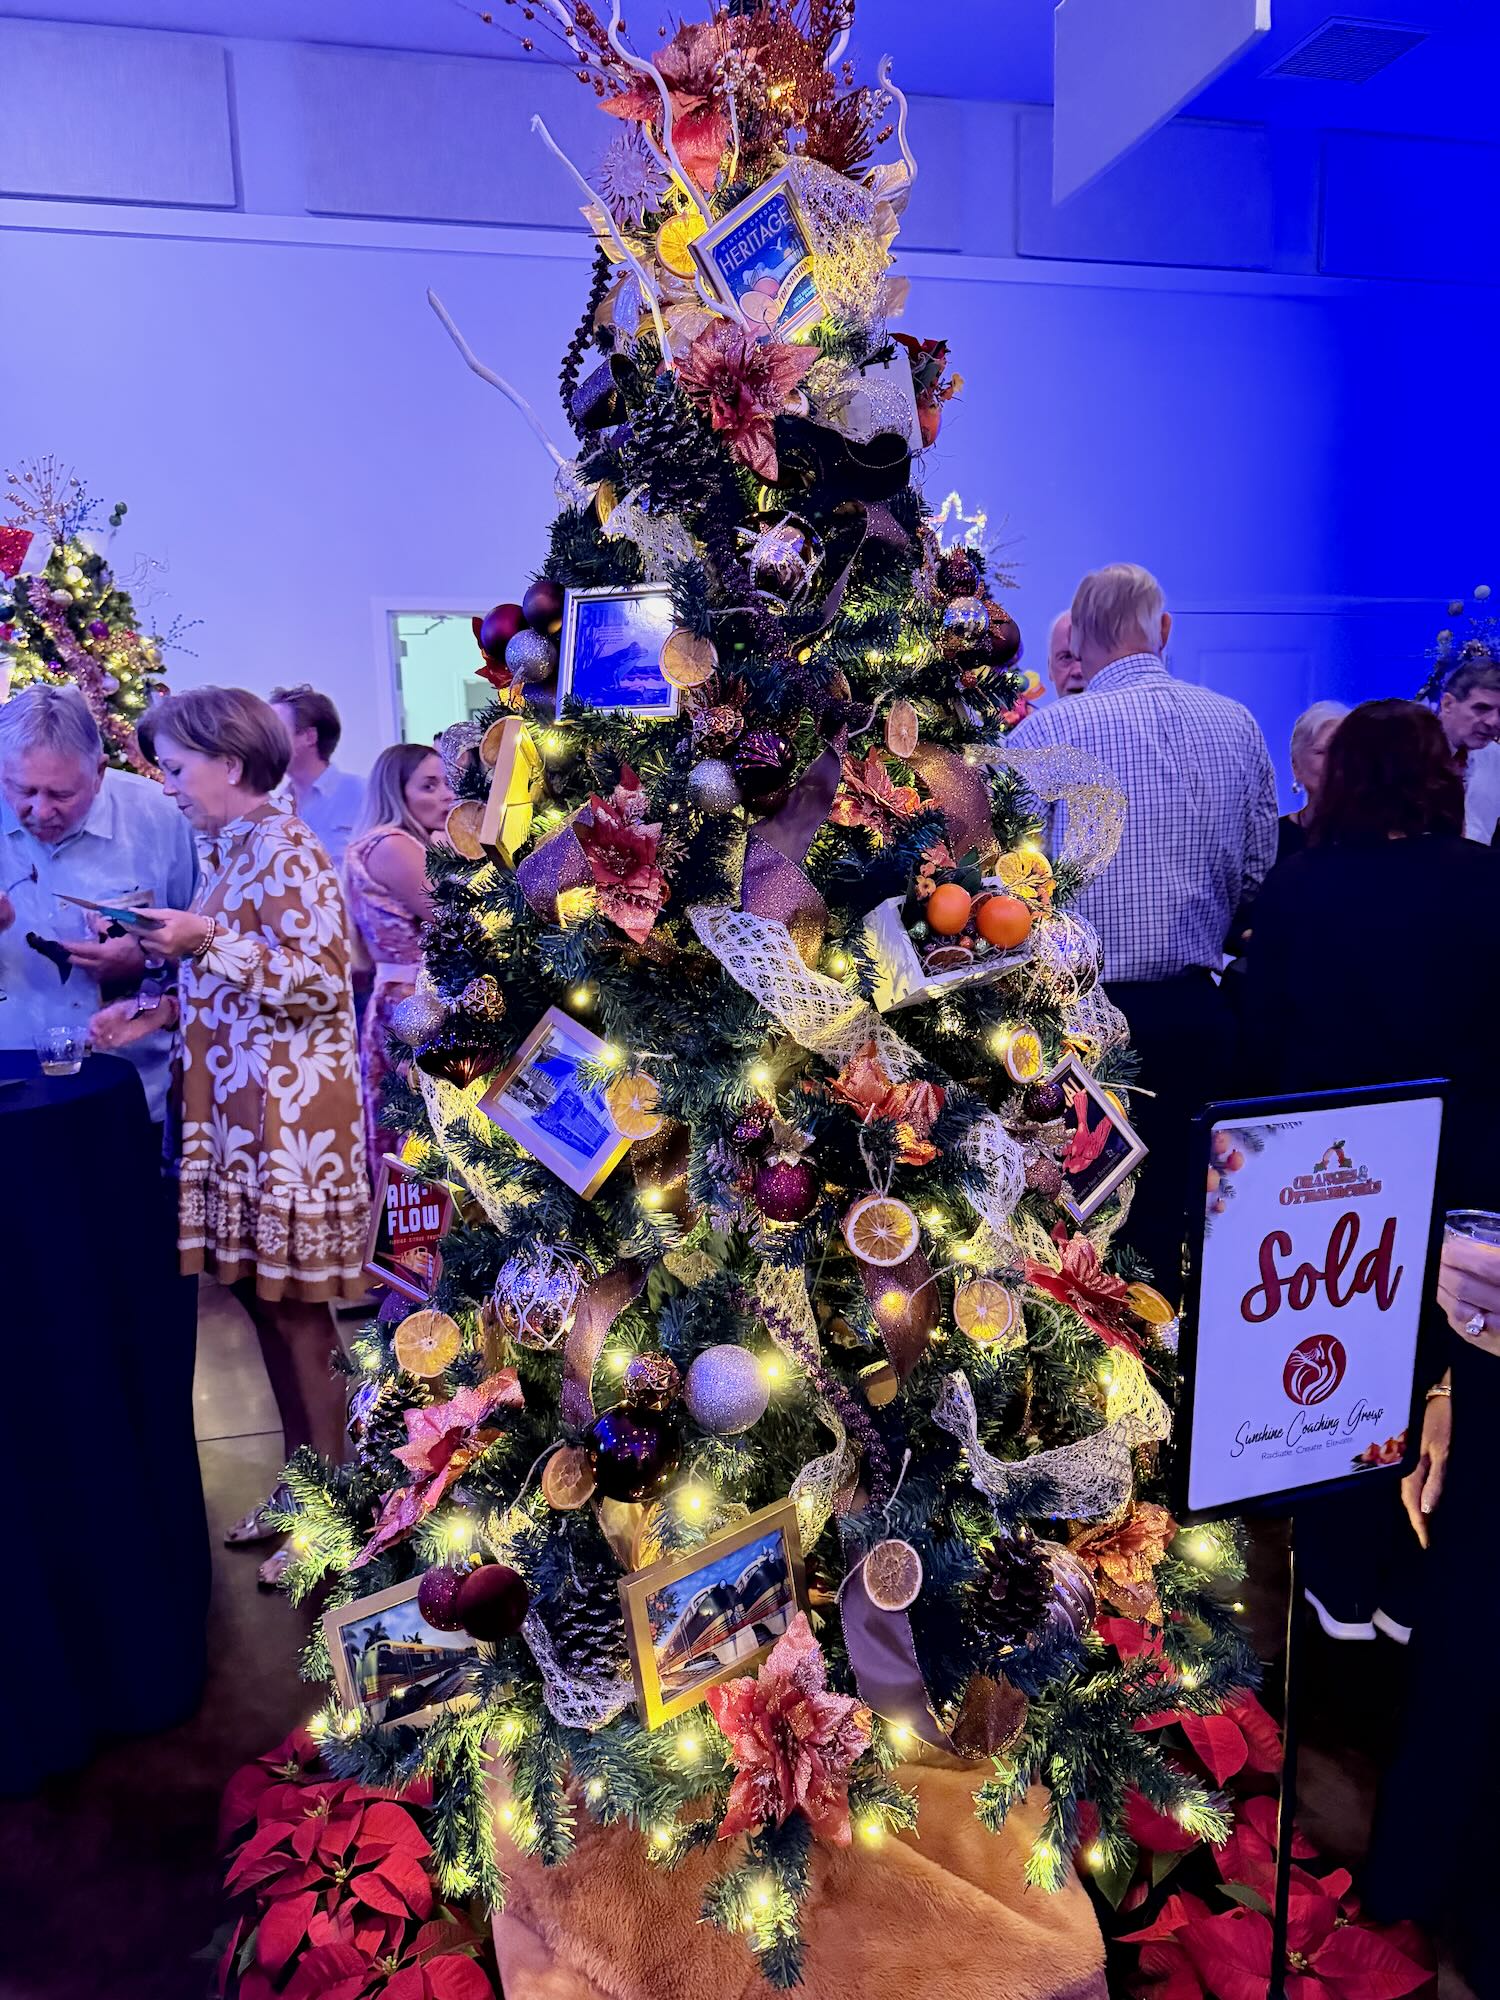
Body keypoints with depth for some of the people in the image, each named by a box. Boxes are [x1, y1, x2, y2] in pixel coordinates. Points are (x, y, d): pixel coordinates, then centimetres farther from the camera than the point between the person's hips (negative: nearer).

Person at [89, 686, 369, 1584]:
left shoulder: (284, 848, -12)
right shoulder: (233, 851, 14)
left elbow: (320, 980, -18)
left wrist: (207, 939, -19)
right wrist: (155, 1011, 9)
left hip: (291, 1114, -9)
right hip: (241, 1107, 9)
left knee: (293, 1307, 0)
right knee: (260, 1292, 14)